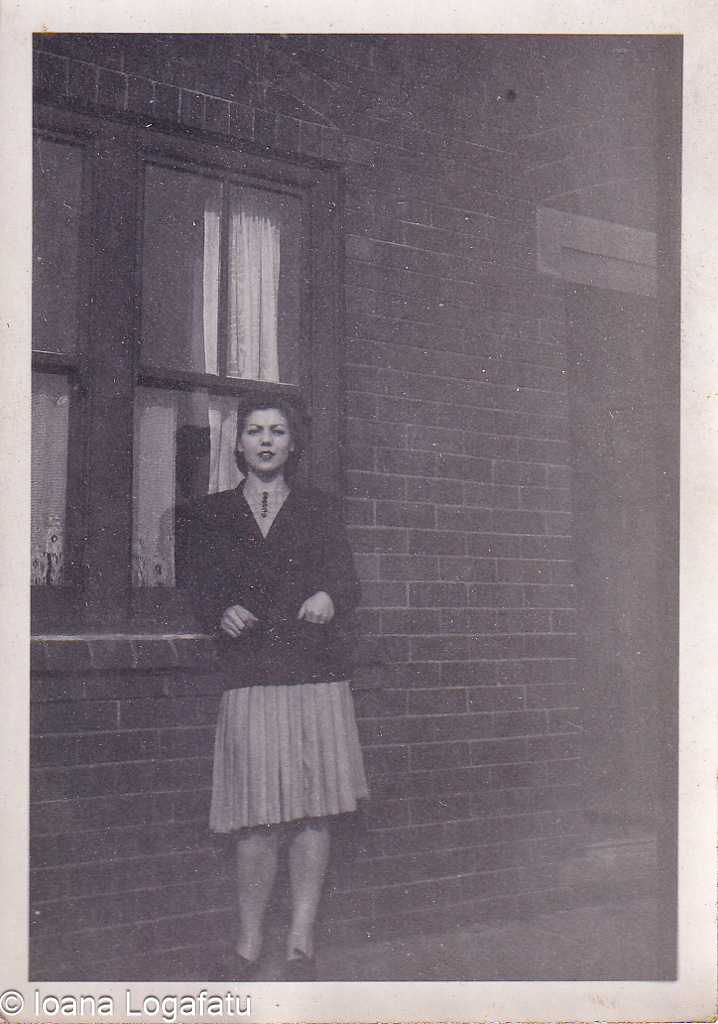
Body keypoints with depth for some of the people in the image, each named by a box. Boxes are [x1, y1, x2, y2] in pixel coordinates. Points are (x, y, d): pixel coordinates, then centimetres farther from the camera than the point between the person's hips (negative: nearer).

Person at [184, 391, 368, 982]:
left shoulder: (317, 512, 16)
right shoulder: (214, 515, 16)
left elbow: (346, 579, 8)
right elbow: (200, 587, 12)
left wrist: (329, 598, -14)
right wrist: (222, 613, -10)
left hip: (318, 679, 1)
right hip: (250, 682, -1)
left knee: (313, 812, -2)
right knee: (258, 820, -6)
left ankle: (301, 942, 6)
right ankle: (250, 943, 5)